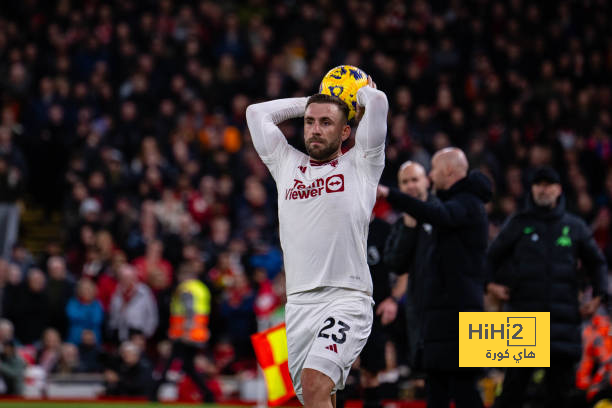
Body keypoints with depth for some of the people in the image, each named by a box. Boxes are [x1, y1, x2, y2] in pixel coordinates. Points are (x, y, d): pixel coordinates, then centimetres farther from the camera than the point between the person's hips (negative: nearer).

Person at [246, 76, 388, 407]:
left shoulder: (360, 164, 8)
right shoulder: (287, 164, 20)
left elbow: (377, 100, -1)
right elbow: (257, 113, 26)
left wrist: (361, 94, 21)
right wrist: (311, 102, 27)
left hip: (347, 300, -5)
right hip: (298, 303, 5)